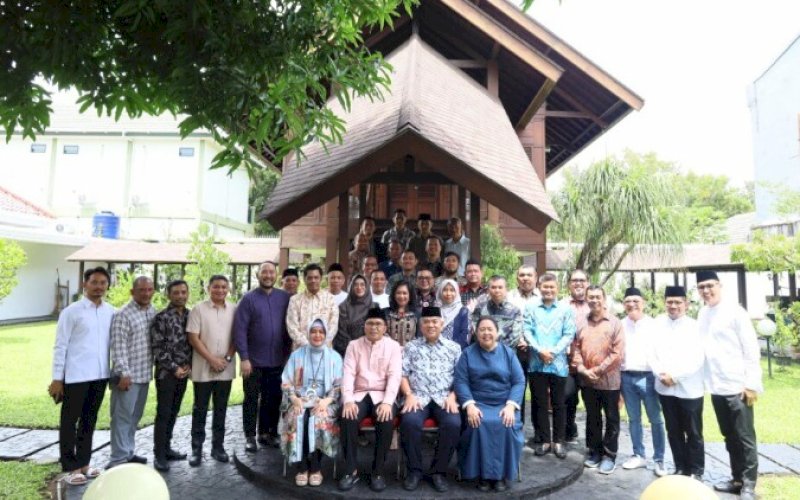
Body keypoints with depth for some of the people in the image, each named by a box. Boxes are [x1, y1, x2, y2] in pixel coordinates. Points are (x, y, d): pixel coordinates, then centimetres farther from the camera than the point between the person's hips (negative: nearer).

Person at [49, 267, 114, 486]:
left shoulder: (111, 312, 4)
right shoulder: (71, 312, -8)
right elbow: (60, 346, -7)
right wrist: (57, 378, -8)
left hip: (100, 375, 5)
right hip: (75, 376, -4)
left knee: (89, 420, 15)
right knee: (69, 422, 7)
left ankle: (83, 463, 28)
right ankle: (70, 468, 18)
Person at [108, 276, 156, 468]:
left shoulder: (153, 311, 9)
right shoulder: (123, 315, -13)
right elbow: (118, 346, -17)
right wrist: (124, 373, -20)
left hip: (145, 373, 7)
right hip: (128, 375, -7)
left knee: (135, 416, 16)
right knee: (122, 416, -1)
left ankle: (128, 452, 27)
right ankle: (118, 459, 6)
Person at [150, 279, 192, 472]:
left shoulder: (190, 315, 6)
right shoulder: (161, 317, -9)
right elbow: (157, 348, -11)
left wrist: (189, 365, -1)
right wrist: (174, 368, -13)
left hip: (184, 372, 5)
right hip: (166, 372, -5)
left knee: (173, 412, 14)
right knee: (163, 413, 0)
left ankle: (166, 448, 26)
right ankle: (159, 455, 9)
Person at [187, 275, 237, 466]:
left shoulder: (234, 310, 3)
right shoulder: (198, 309, -3)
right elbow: (193, 338, -8)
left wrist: (227, 358, -8)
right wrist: (212, 359, -13)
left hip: (226, 369, 2)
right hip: (203, 368, -2)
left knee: (221, 409, 11)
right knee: (200, 409, 7)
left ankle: (218, 446, 22)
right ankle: (197, 448, 17)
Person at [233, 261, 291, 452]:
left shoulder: (285, 298, 3)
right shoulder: (248, 298, -5)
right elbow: (239, 330, -9)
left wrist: (288, 353, 3)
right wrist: (244, 358, -13)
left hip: (278, 360, 3)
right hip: (254, 360, -3)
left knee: (273, 398, 12)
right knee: (252, 399, 8)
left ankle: (267, 432, 28)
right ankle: (250, 436, 22)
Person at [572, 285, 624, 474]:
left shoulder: (615, 323, -5)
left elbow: (618, 353, -11)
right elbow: (576, 348, 5)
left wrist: (598, 370, -13)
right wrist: (582, 369, -9)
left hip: (609, 380, -3)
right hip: (587, 380, 4)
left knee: (611, 419, 8)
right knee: (592, 418, 15)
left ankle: (609, 455, 20)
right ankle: (594, 451, 29)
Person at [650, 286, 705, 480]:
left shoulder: (694, 325, -5)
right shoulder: (658, 324, 6)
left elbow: (697, 359, -12)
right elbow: (652, 353, 4)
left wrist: (675, 376, -15)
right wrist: (660, 374, -11)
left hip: (689, 389, -3)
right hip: (665, 388, 4)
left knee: (693, 433, 6)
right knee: (673, 431, 13)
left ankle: (696, 471, 20)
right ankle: (680, 468, 26)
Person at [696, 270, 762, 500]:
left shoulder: (735, 311, -9)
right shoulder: (702, 313, 9)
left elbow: (752, 348, -10)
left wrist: (752, 383, -13)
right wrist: (705, 380, 9)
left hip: (737, 386, -6)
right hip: (716, 387, 6)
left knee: (745, 437, 2)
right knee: (730, 437, 15)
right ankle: (737, 479, 26)